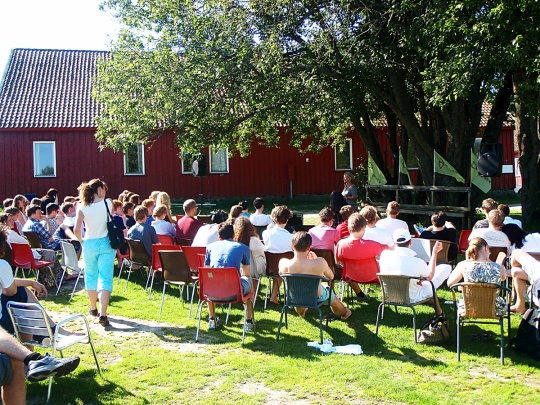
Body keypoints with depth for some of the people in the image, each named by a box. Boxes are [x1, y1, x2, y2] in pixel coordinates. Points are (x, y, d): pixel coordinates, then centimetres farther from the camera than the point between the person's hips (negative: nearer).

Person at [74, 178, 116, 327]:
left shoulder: (82, 207, -3)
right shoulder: (107, 203, -5)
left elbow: (76, 230, -9)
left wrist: (82, 241, 7)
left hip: (89, 244, 2)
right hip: (106, 243, -2)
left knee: (91, 275, 20)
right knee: (105, 278, -3)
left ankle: (93, 308, 35)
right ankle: (103, 314, -15)